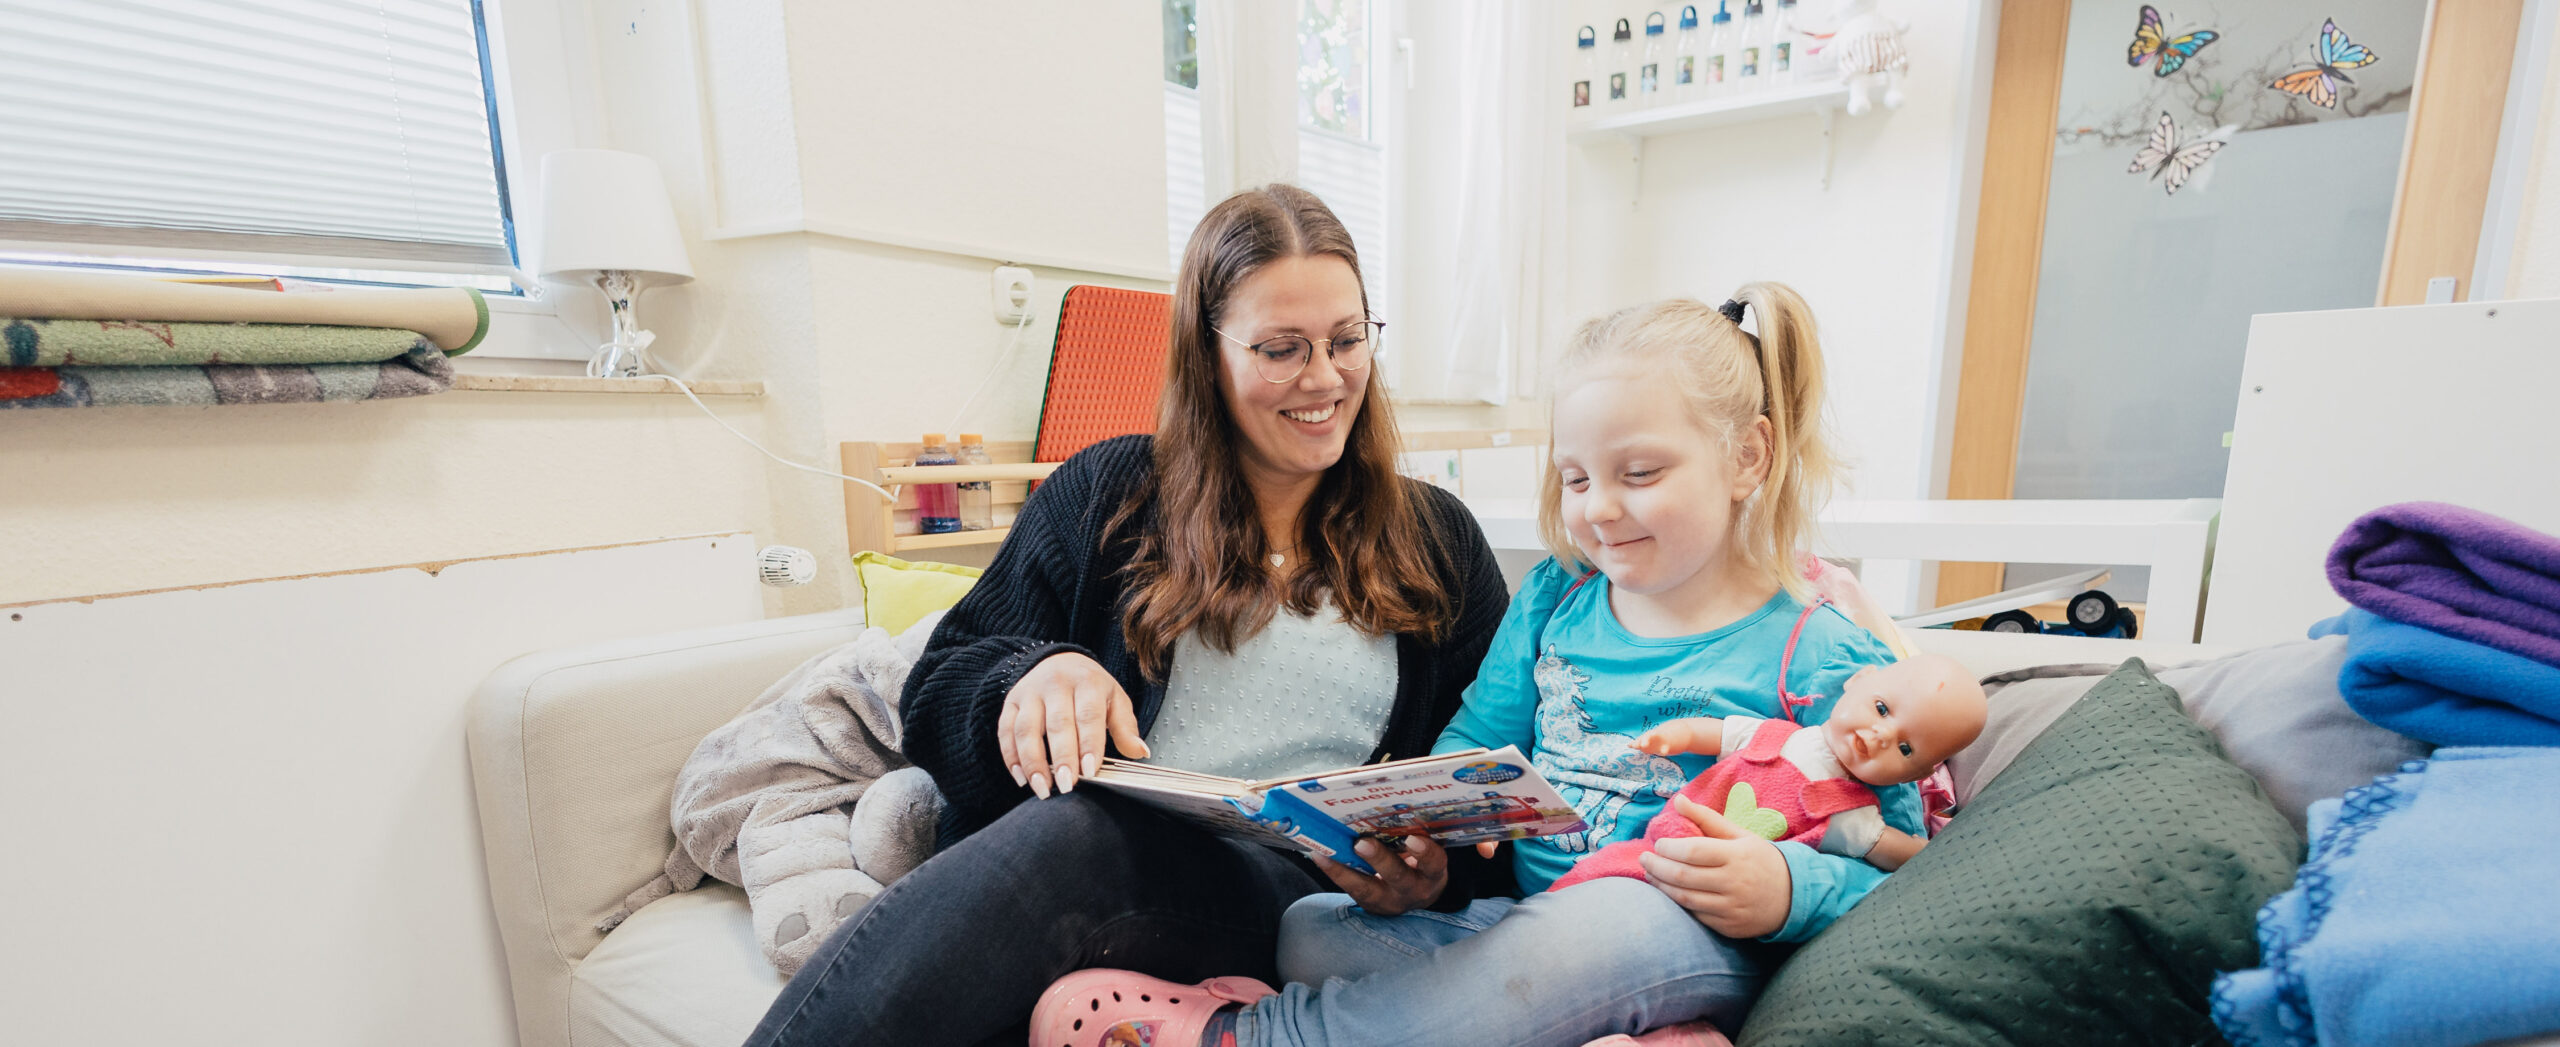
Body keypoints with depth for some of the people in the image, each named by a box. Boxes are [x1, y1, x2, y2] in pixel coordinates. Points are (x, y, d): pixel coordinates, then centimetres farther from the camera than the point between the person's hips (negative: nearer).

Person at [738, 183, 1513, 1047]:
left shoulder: (1439, 540, 13)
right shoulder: (1106, 497, 11)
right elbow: (936, 692, 9)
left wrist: (1439, 871, -11)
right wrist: (1033, 675, -15)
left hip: (1300, 902, 0)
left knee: (1082, 837, -34)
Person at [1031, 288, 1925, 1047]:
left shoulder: (1823, 657, -4)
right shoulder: (1550, 600, 8)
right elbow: (1475, 743, 11)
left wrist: (1787, 890, -20)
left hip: (1705, 950, -4)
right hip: (1528, 919, 5)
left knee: (1592, 928, -38)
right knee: (1313, 927, -12)